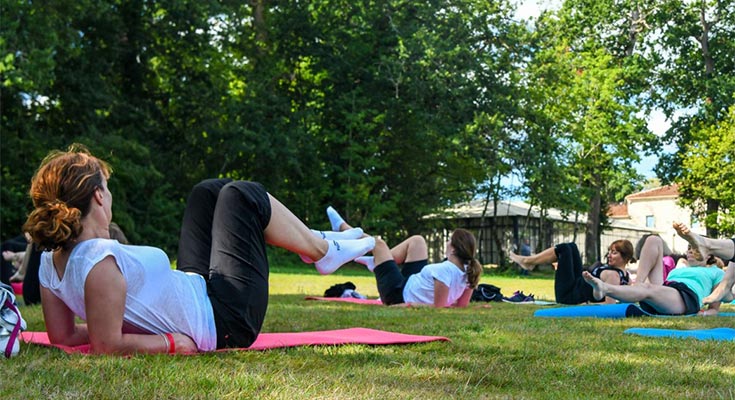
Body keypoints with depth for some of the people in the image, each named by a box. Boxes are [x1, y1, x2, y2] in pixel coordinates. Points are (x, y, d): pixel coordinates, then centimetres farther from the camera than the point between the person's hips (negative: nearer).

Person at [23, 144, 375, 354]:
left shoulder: (52, 260, -5)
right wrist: (171, 343, -21)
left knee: (208, 192, 18)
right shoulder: (101, 259, -31)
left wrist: (141, 325, 4)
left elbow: (62, 334, 4)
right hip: (226, 319, -9)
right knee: (243, 195, 1)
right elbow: (107, 345, -32)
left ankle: (311, 241, 32)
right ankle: (324, 252, 22)